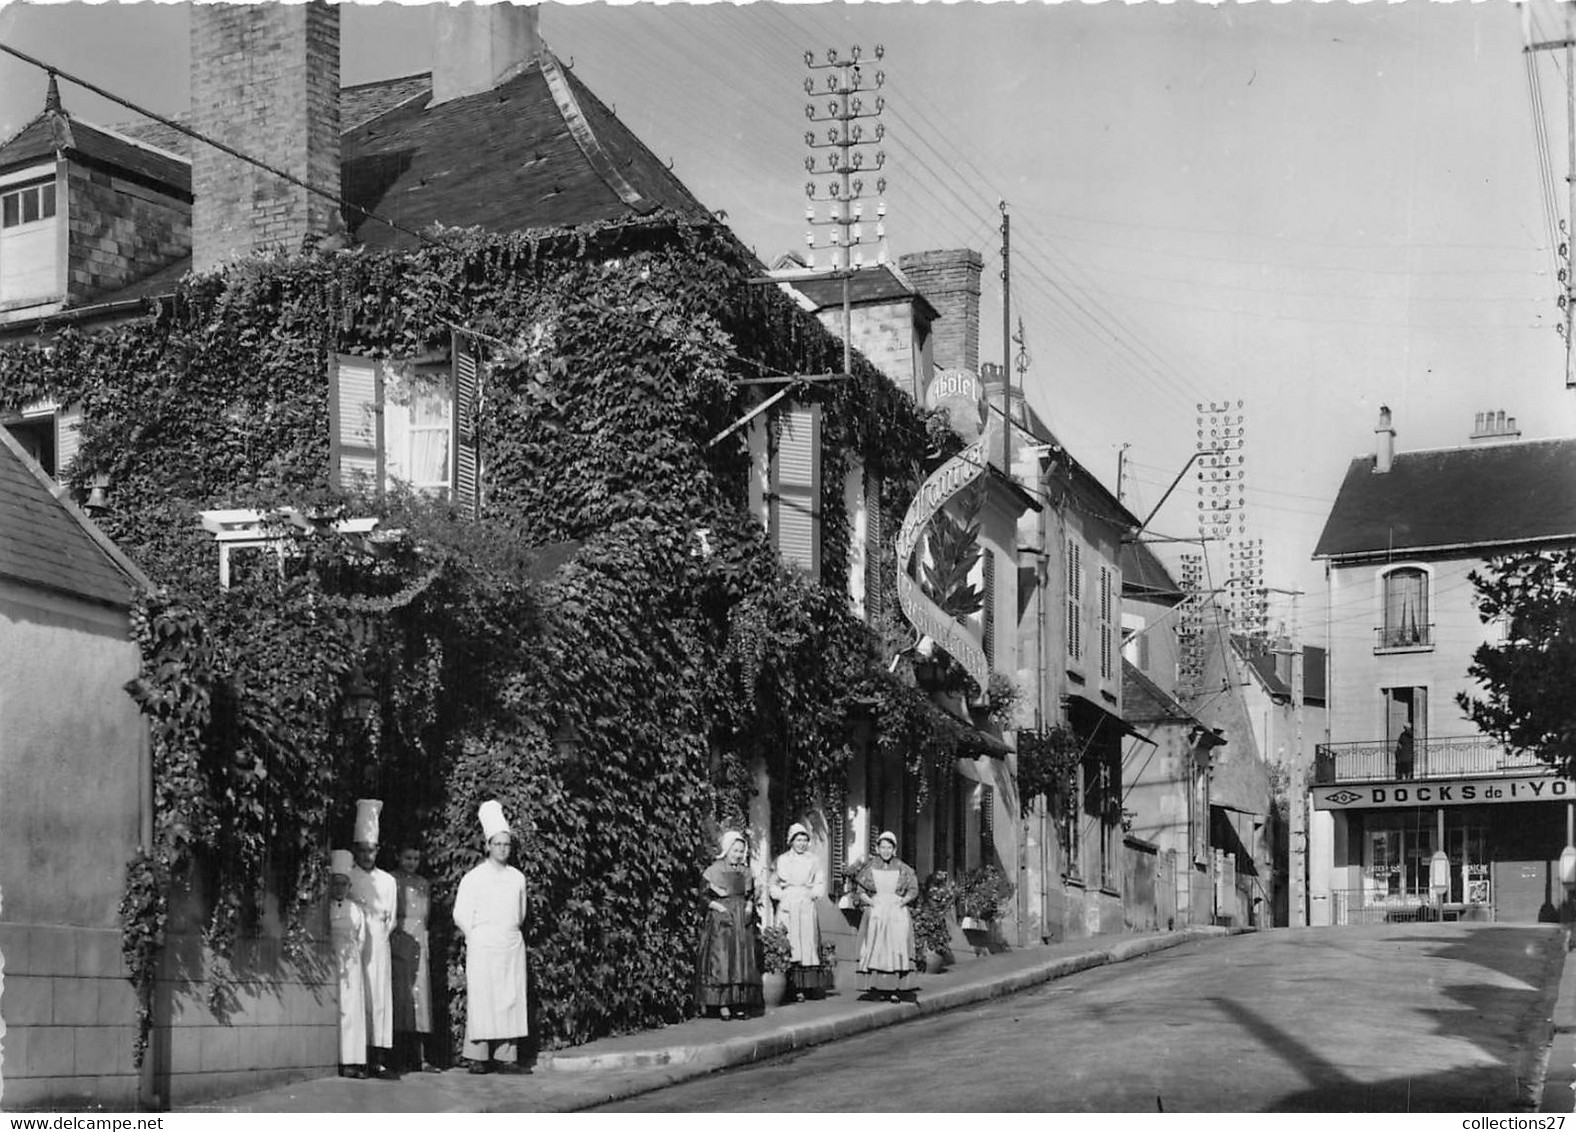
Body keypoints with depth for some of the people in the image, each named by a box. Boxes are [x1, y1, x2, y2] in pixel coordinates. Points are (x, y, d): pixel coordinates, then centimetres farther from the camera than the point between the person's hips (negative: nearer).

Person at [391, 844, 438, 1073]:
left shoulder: (423, 883, 18)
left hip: (420, 941, 5)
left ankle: (420, 1058, 0)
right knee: (401, 996, -9)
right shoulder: (391, 881, 2)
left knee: (421, 995, 0)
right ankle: (400, 1059, -8)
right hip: (399, 940, -5)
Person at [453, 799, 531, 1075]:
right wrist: (476, 938, 3)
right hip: (482, 947, -4)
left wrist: (512, 933, 13)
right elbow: (461, 916, 2)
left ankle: (506, 1057, 0)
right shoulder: (473, 878, 0)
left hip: (511, 946, 4)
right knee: (481, 1001, -7)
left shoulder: (517, 878, 11)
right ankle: (478, 1057, -4)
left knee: (511, 1000, -1)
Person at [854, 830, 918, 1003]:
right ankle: (876, 987, 0)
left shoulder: (902, 869, 6)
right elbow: (860, 889, 8)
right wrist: (868, 901, -8)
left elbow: (913, 890, 8)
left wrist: (903, 900, -8)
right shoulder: (870, 869, 6)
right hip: (876, 914, 1)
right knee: (876, 949, -4)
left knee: (896, 948, -8)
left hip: (897, 913, -1)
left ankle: (895, 989, -9)